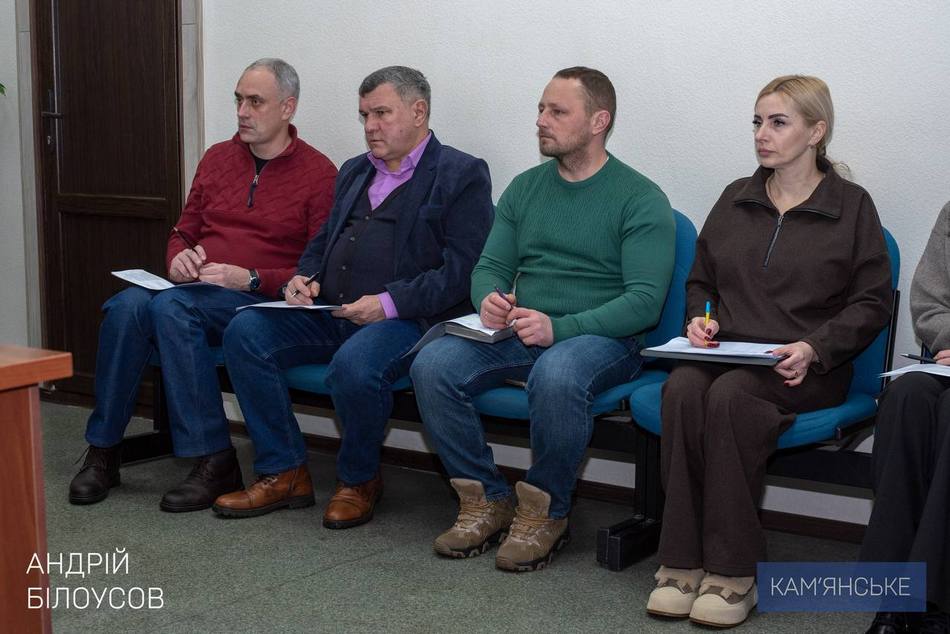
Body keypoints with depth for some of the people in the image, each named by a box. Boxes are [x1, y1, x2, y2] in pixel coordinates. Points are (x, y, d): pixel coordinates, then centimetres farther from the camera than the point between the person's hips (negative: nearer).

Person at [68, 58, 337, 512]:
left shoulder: (318, 173, 0)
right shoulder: (218, 158, 18)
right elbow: (183, 232, 24)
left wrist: (251, 279, -17)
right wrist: (178, 258, 0)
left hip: (260, 300, -5)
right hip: (196, 287, 5)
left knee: (171, 306, -34)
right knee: (128, 304, -27)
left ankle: (214, 463, -28)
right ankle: (103, 452, -17)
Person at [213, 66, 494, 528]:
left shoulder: (461, 175, -1)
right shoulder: (354, 172, 24)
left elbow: (463, 268, -11)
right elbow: (324, 240, 29)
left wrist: (390, 302, -20)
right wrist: (303, 277, 6)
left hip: (404, 317, -7)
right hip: (330, 313, 7)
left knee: (354, 365, -36)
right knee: (245, 331, -13)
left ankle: (359, 480, -6)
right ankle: (284, 474, -5)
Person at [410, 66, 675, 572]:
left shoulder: (640, 199, -3)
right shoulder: (524, 188, 15)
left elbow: (645, 300, -12)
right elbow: (490, 266, 14)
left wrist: (558, 327, -25)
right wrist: (489, 301, -12)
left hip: (602, 338, -5)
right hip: (516, 334, 5)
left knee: (557, 375, -39)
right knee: (432, 364, -21)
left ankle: (545, 512, -15)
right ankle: (486, 501, -7)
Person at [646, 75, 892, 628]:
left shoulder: (852, 205, 6)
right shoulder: (736, 199, 18)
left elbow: (872, 303, 2)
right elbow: (700, 281, 25)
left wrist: (814, 347, -13)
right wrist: (702, 317, 3)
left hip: (808, 369, -4)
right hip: (726, 351, 4)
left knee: (731, 395, -35)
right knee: (682, 388, -31)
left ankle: (734, 572, -28)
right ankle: (682, 561, -27)